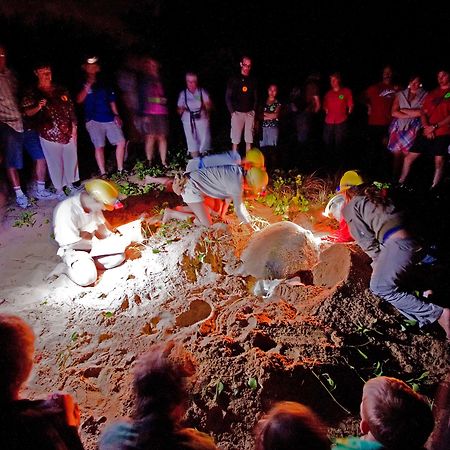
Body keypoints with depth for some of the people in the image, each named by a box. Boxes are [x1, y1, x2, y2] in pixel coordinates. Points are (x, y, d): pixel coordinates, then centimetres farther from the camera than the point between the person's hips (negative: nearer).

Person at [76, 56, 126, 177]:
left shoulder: (104, 82, 14)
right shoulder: (82, 84, 3)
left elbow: (112, 100, 17)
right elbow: (79, 100, -10)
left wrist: (116, 115, 7)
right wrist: (88, 85, -16)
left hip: (109, 118, 4)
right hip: (93, 120, -4)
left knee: (121, 142, -1)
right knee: (99, 146, -3)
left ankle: (120, 170, 12)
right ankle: (103, 174, 5)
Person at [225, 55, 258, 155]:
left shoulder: (253, 80, 13)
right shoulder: (234, 79, 4)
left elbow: (255, 97, 17)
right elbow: (228, 97, 3)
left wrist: (254, 110, 4)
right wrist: (232, 111, -5)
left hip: (249, 113, 3)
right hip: (237, 113, -3)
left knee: (249, 140, 2)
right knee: (235, 140, -4)